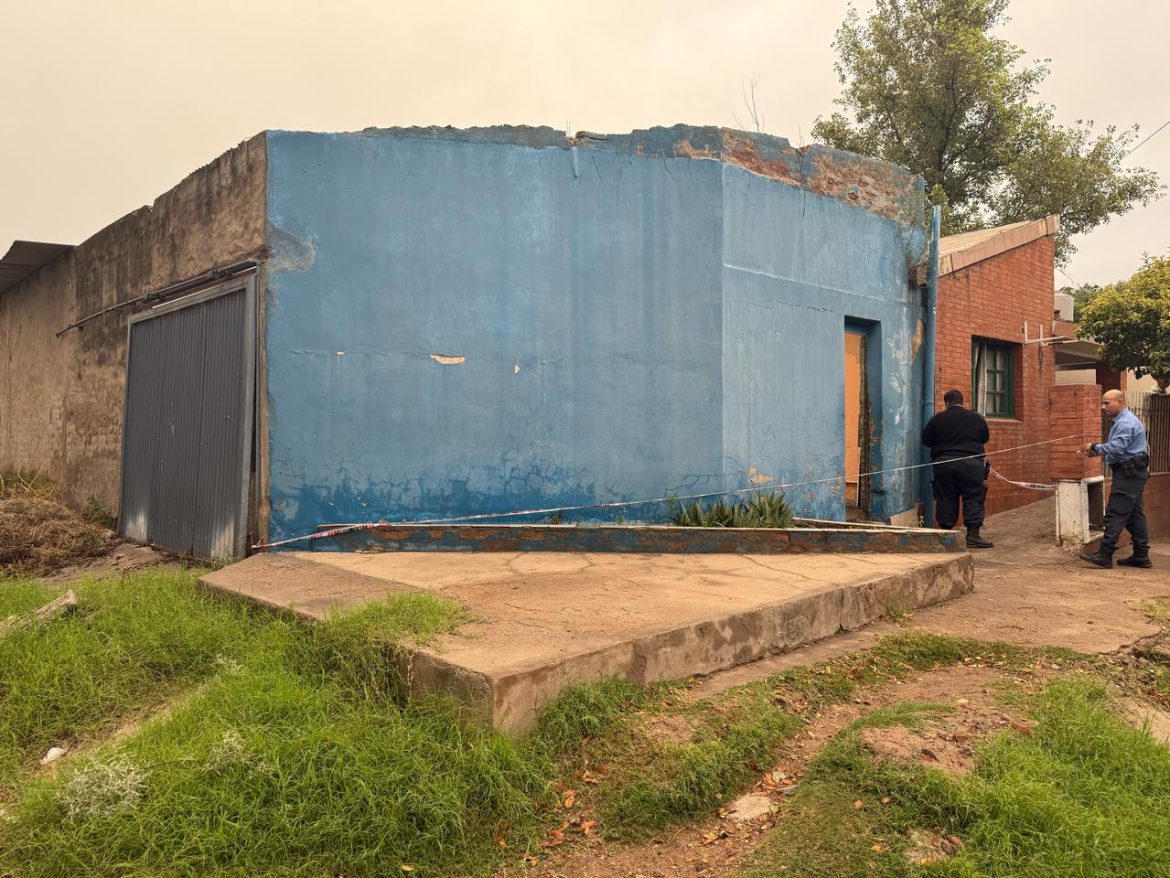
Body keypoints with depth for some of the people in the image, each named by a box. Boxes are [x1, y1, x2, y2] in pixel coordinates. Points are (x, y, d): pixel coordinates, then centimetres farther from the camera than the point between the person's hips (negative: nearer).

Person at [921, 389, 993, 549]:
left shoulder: (937, 419, 1)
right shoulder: (976, 418, 4)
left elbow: (925, 440, 9)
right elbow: (985, 438, 18)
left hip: (943, 463, 1)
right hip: (971, 463, -1)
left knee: (946, 499, 6)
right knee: (973, 498, 3)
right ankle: (973, 535, -1)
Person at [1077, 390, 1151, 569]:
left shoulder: (1125, 423, -16)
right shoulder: (1123, 420, 18)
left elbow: (1116, 447, -25)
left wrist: (1095, 447, -11)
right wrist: (1098, 451, 8)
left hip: (1128, 473, -11)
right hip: (1132, 473, 11)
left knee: (1115, 514, -10)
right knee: (1135, 514, 12)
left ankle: (1105, 555, -10)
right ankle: (1141, 556, 16)